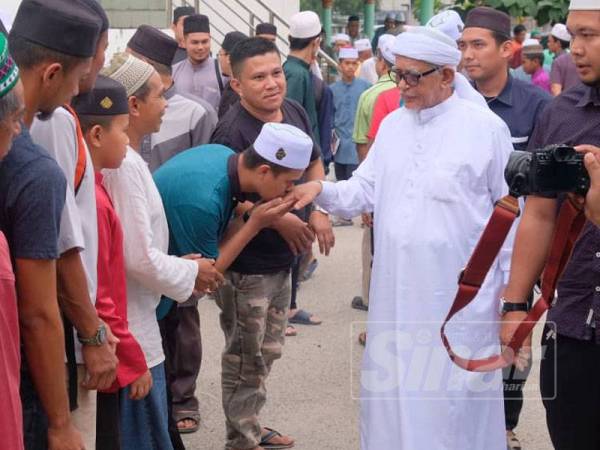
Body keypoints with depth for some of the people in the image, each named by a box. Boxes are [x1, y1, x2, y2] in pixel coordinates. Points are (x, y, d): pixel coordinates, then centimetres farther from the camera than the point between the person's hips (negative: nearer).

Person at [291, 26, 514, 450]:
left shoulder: (486, 128, -6)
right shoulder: (392, 124, 9)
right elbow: (365, 190, 8)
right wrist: (321, 190, -11)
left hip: (460, 293, -5)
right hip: (397, 290, 5)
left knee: (454, 397, 5)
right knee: (393, 390, 13)